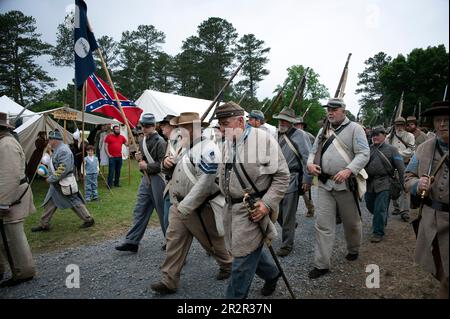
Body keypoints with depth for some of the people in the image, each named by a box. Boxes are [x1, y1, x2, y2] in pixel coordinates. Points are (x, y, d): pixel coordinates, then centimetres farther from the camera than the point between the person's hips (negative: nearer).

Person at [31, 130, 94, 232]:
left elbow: (63, 169, -28)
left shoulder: (63, 150, -21)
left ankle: (89, 220, 12)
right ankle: (44, 225, 22)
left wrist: (51, 179, -20)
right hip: (56, 183, 10)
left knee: (75, 202, 0)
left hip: (65, 183, -10)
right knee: (49, 203, 13)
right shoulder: (58, 150, 12)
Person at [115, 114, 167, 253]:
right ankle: (132, 241, 12)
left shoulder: (160, 142, -13)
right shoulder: (143, 141, 13)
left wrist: (147, 166, -17)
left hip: (157, 179, -8)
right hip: (145, 179, 8)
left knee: (163, 212, 4)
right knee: (139, 211, 7)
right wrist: (140, 158, 4)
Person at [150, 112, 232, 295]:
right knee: (174, 241, 8)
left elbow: (205, 183, -28)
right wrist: (167, 165, -2)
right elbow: (176, 171, 23)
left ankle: (228, 265, 36)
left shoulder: (207, 149, -20)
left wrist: (185, 206, -26)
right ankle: (169, 281, 17)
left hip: (199, 208, -8)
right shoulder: (186, 147, 11)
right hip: (178, 205, 8)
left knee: (212, 241, 11)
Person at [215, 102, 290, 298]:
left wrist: (267, 203, -17)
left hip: (254, 209, -7)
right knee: (251, 249, 21)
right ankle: (272, 273, 48)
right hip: (232, 208, 7)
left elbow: (282, 175, -11)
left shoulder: (264, 139, -12)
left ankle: (234, 296, 19)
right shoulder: (227, 144, 9)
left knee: (243, 261, 0)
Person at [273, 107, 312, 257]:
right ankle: (290, 227, 44)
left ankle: (287, 245, 14)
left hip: (291, 179, -6)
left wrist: (307, 179, -14)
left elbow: (308, 158, -11)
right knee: (277, 210, 14)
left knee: (288, 215, 0)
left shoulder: (299, 135, -8)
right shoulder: (276, 135, 13)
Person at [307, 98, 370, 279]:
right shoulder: (323, 131, 13)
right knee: (323, 224, 0)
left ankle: (353, 250, 42)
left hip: (346, 184, -3)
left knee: (351, 222, 15)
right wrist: (310, 163, -4)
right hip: (325, 184, 4)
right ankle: (321, 264, 7)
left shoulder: (354, 129, -4)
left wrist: (348, 170, -26)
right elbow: (314, 151, 19)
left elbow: (363, 154, -12)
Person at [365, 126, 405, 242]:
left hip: (384, 183, -4)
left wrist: (403, 183, -6)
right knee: (370, 206, 14)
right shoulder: (368, 149, 10)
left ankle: (378, 232, 8)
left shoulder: (391, 149, 2)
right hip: (369, 183, 4)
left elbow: (400, 167, -1)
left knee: (380, 209, -5)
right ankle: (382, 220, 43)